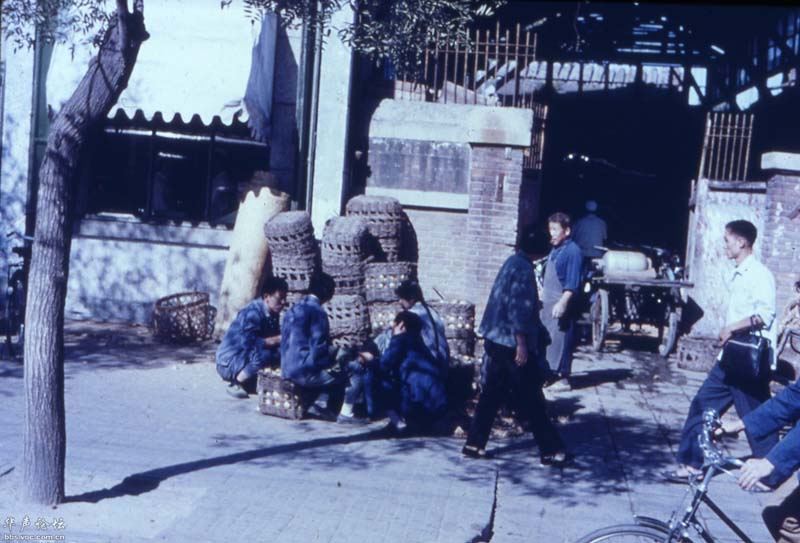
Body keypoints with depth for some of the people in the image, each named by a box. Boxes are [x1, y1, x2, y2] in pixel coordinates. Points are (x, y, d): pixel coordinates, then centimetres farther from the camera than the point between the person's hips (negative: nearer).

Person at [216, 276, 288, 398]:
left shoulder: (273, 314, 3)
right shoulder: (252, 312, -23)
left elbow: (272, 338, 8)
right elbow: (249, 342, -34)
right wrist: (279, 339, -29)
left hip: (246, 358, 9)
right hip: (229, 363, -9)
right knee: (264, 355, -32)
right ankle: (235, 384, -12)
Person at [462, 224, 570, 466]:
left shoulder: (513, 262, 13)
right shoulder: (523, 269, -16)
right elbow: (518, 309, -21)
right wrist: (521, 344, -21)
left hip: (496, 340, 9)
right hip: (511, 342, -9)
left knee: (491, 395, 12)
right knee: (531, 400, -1)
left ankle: (474, 444, 15)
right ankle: (551, 450, 8)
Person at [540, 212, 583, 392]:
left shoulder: (572, 251, -13)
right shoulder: (555, 250, 14)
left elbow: (572, 283, -19)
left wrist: (562, 303, -25)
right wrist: (542, 297, 22)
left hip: (561, 305, -9)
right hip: (548, 304, 9)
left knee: (559, 341, -6)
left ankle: (561, 378, 0)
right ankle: (550, 374, 23)